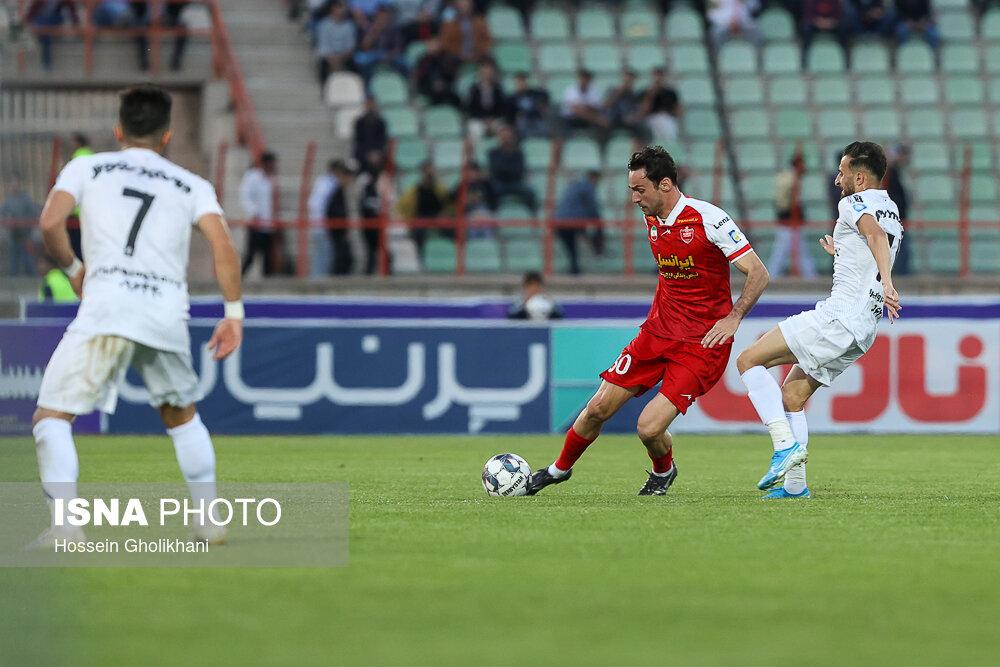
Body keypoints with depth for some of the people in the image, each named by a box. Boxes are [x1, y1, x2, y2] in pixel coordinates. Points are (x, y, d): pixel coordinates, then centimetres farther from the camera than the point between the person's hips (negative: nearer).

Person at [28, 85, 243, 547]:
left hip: (106, 305, -3)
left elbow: (50, 222, 0)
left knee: (52, 416, 1)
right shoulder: (191, 185, 20)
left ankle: (65, 524, -17)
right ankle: (210, 520, 22)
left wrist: (72, 268, 17)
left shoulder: (86, 168, 17)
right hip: (168, 312, 3)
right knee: (181, 415, 26)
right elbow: (223, 247, 4)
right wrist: (234, 312, 5)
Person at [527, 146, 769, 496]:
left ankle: (663, 471, 19)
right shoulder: (652, 219, 4)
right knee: (598, 408, 3)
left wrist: (733, 317, -28)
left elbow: (758, 274, -17)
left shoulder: (709, 219, -19)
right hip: (658, 333, 6)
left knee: (649, 428, -15)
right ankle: (560, 468, 28)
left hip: (702, 344, -6)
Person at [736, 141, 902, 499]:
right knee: (792, 395, 17)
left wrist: (885, 281, -40)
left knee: (749, 360, -9)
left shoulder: (854, 203, -5)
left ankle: (785, 443, -21)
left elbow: (876, 235, -26)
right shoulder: (893, 218, 23)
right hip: (863, 331, 10)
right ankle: (795, 483, 13)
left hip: (837, 317, -10)